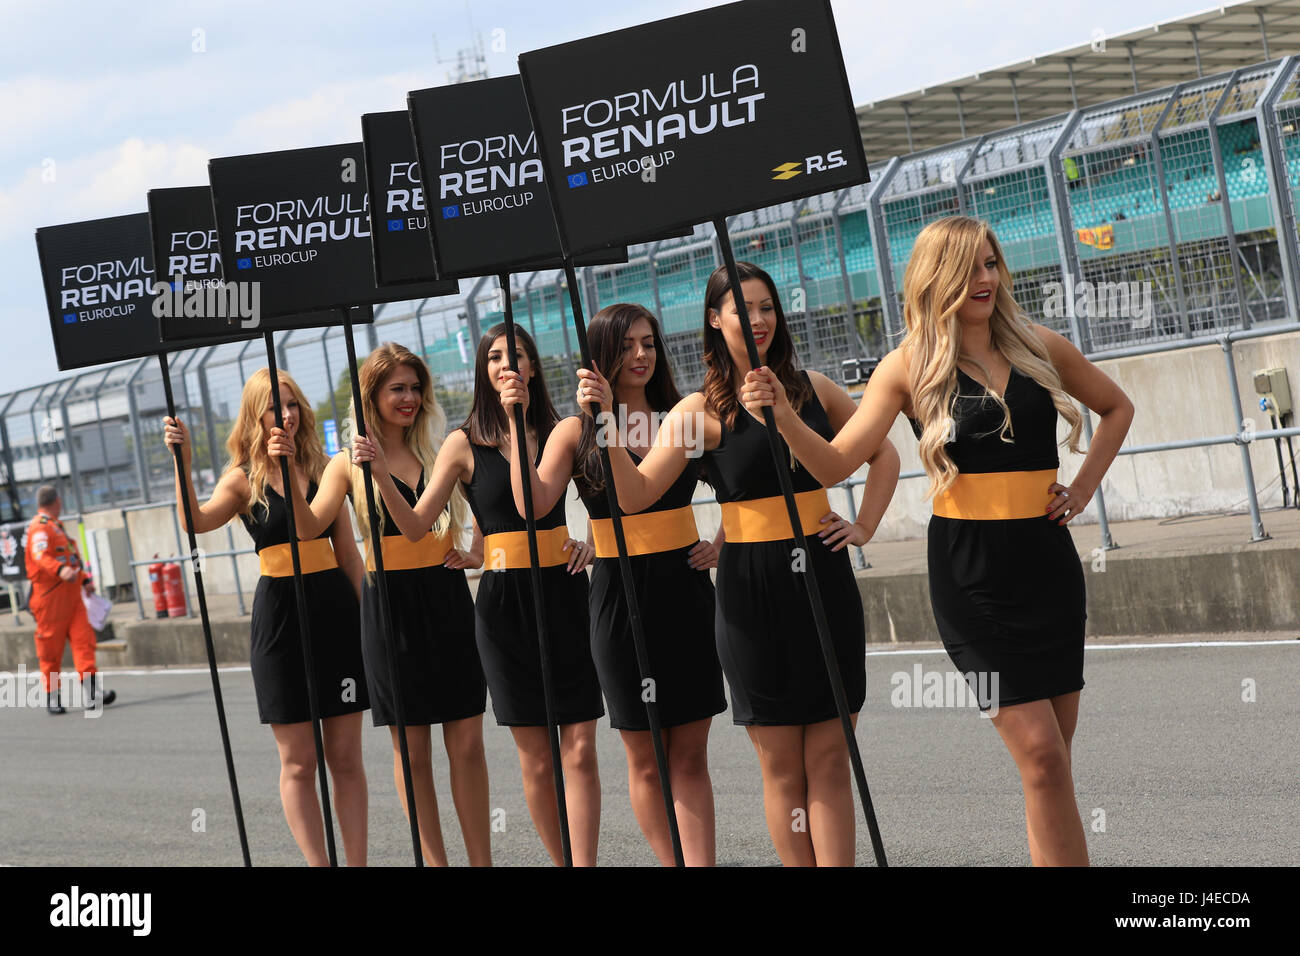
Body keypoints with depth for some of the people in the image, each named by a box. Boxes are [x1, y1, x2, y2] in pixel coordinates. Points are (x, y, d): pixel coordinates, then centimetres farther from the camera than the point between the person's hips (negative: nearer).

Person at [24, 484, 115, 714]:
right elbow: (40, 555, -28)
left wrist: (85, 579, 26)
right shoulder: (40, 528, -9)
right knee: (51, 648, -1)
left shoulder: (56, 526, 23)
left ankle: (91, 693, -11)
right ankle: (51, 698, 9)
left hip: (71, 595, 8)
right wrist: (61, 570, -44)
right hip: (50, 598, -8)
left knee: (84, 639, -5)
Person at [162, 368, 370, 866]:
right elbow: (197, 521, -17)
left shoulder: (321, 469, 8)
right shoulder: (245, 479, 1)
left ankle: (358, 863, 10)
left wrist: (367, 615, 8)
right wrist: (183, 462, -27)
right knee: (298, 760, 2)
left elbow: (348, 552, 11)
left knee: (346, 756, 5)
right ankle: (318, 863, 7)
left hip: (335, 608, 2)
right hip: (279, 614, -2)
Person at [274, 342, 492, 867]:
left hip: (446, 600, 2)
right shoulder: (350, 465, 2)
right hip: (390, 606, -1)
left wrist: (476, 552, 7)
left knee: (467, 743, 2)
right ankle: (435, 861, 11)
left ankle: (482, 860, 9)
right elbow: (310, 525, -10)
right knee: (411, 749, 3)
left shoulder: (440, 453, 7)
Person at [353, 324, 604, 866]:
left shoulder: (558, 431, 5)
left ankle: (585, 865, -4)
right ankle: (562, 861, 15)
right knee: (535, 756, 3)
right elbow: (416, 526, -1)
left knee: (579, 748, -5)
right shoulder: (464, 444, 2)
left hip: (564, 592, 1)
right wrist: (382, 476, -15)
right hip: (503, 600, 0)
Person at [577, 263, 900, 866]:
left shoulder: (813, 388, 8)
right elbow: (635, 494, -10)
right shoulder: (702, 410, -1)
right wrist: (607, 421, -21)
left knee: (829, 760, 3)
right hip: (752, 594, -2)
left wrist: (864, 527, 10)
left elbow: (884, 455, 21)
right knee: (781, 766, 3)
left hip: (825, 583, 2)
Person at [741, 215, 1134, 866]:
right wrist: (784, 417, -26)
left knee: (1052, 758, 7)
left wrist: (1083, 487, 10)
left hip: (1047, 561, 4)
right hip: (970, 573, -3)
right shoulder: (911, 367, -3)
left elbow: (1117, 408, 22)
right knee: (1041, 757, -10)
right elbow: (835, 463, -9)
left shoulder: (1038, 347, 5)